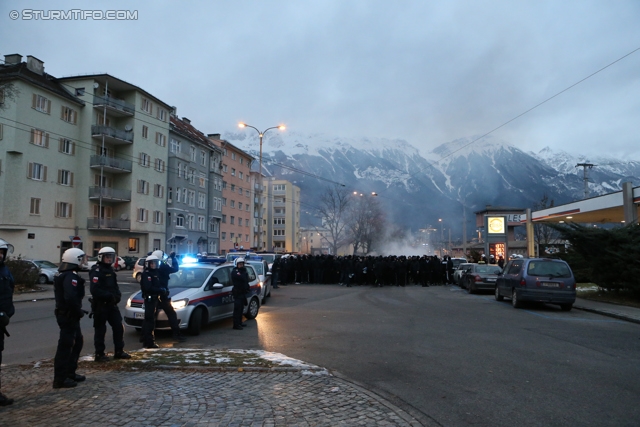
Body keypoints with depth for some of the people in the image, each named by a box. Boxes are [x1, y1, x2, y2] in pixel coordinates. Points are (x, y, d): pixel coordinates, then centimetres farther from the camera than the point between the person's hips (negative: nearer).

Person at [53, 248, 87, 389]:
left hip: (64, 313, 11)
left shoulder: (62, 274, 14)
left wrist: (77, 311, 14)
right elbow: (71, 297, -33)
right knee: (65, 346, -3)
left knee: (77, 342, 19)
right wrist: (79, 312, -18)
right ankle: (60, 379, 4)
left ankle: (70, 373, 27)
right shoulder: (71, 276, -20)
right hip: (69, 315, -11)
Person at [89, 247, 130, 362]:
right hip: (100, 305, -8)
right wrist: (109, 296, -22)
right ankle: (99, 354, 11)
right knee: (100, 330, 1)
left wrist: (117, 295, 0)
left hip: (111, 304, 8)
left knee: (119, 327, 9)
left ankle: (119, 352, 19)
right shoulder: (96, 271, -13)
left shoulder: (110, 270, 16)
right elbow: (94, 290, -23)